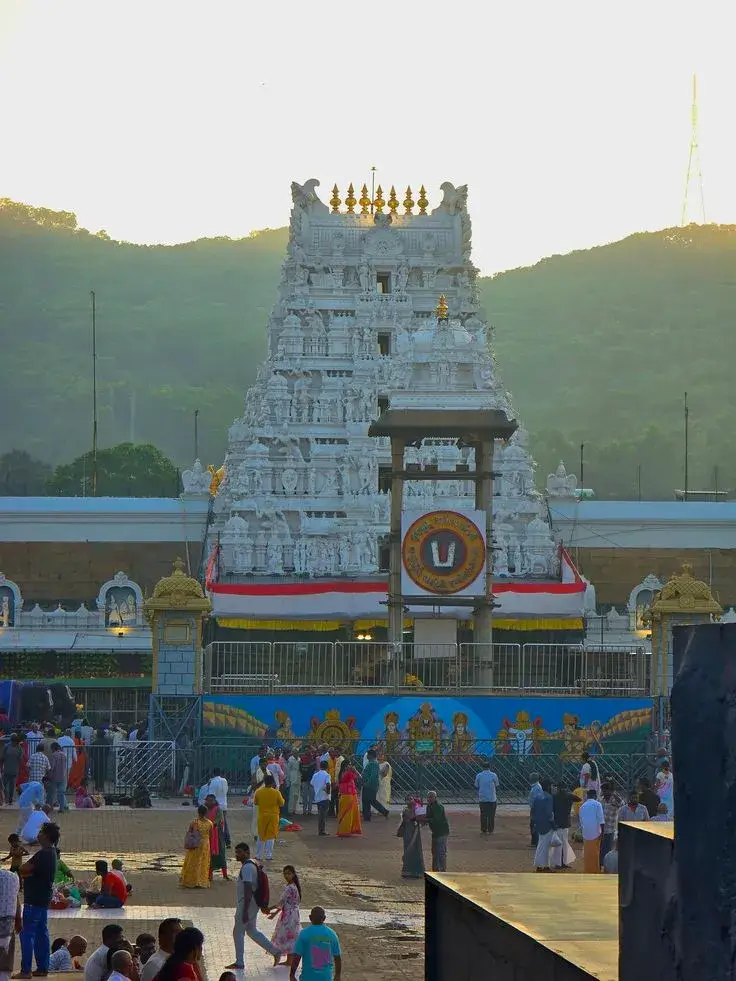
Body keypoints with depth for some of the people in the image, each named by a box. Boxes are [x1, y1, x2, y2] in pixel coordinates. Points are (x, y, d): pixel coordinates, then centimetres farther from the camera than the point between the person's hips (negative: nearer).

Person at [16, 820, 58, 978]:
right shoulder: (51, 852, 12)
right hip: (44, 898, 10)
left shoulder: (43, 854, -20)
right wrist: (29, 871, -4)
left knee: (27, 934, -7)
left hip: (34, 900, -10)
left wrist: (25, 869, 0)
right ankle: (43, 967, 17)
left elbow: (23, 869, -21)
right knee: (41, 933, 13)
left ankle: (26, 970, -9)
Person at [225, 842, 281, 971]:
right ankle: (275, 952, 18)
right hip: (253, 904, 10)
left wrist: (245, 911, -27)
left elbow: (248, 890, -26)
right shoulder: (252, 865, 11)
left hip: (247, 905, -10)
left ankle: (239, 963, 10)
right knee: (252, 930, 19)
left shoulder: (246, 868, -21)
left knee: (238, 933, 2)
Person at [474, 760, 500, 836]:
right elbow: (497, 787, 3)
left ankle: (483, 830, 9)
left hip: (482, 798, 1)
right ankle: (490, 830, 7)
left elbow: (476, 787, 4)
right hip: (492, 798, -1)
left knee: (483, 815, 9)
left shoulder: (478, 776, -2)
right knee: (491, 815, 6)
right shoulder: (493, 775, -5)